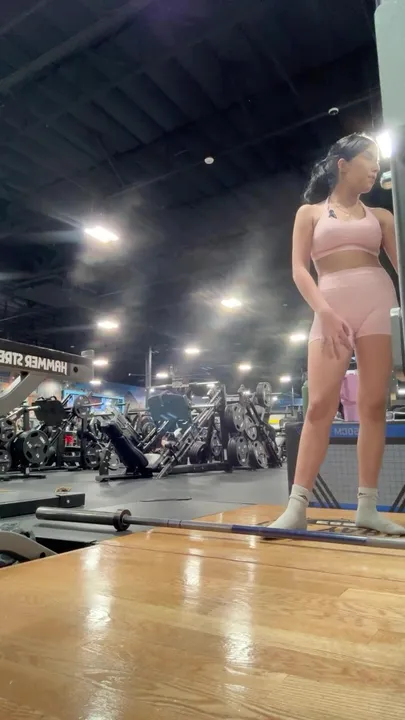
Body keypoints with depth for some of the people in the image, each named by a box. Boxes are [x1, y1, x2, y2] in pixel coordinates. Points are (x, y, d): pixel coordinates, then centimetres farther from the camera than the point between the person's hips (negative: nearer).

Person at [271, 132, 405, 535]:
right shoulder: (310, 212, 13)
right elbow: (299, 269, 1)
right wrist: (324, 312, -13)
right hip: (331, 309, -2)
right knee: (319, 407, -11)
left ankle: (367, 507, 4)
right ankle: (297, 507, -8)